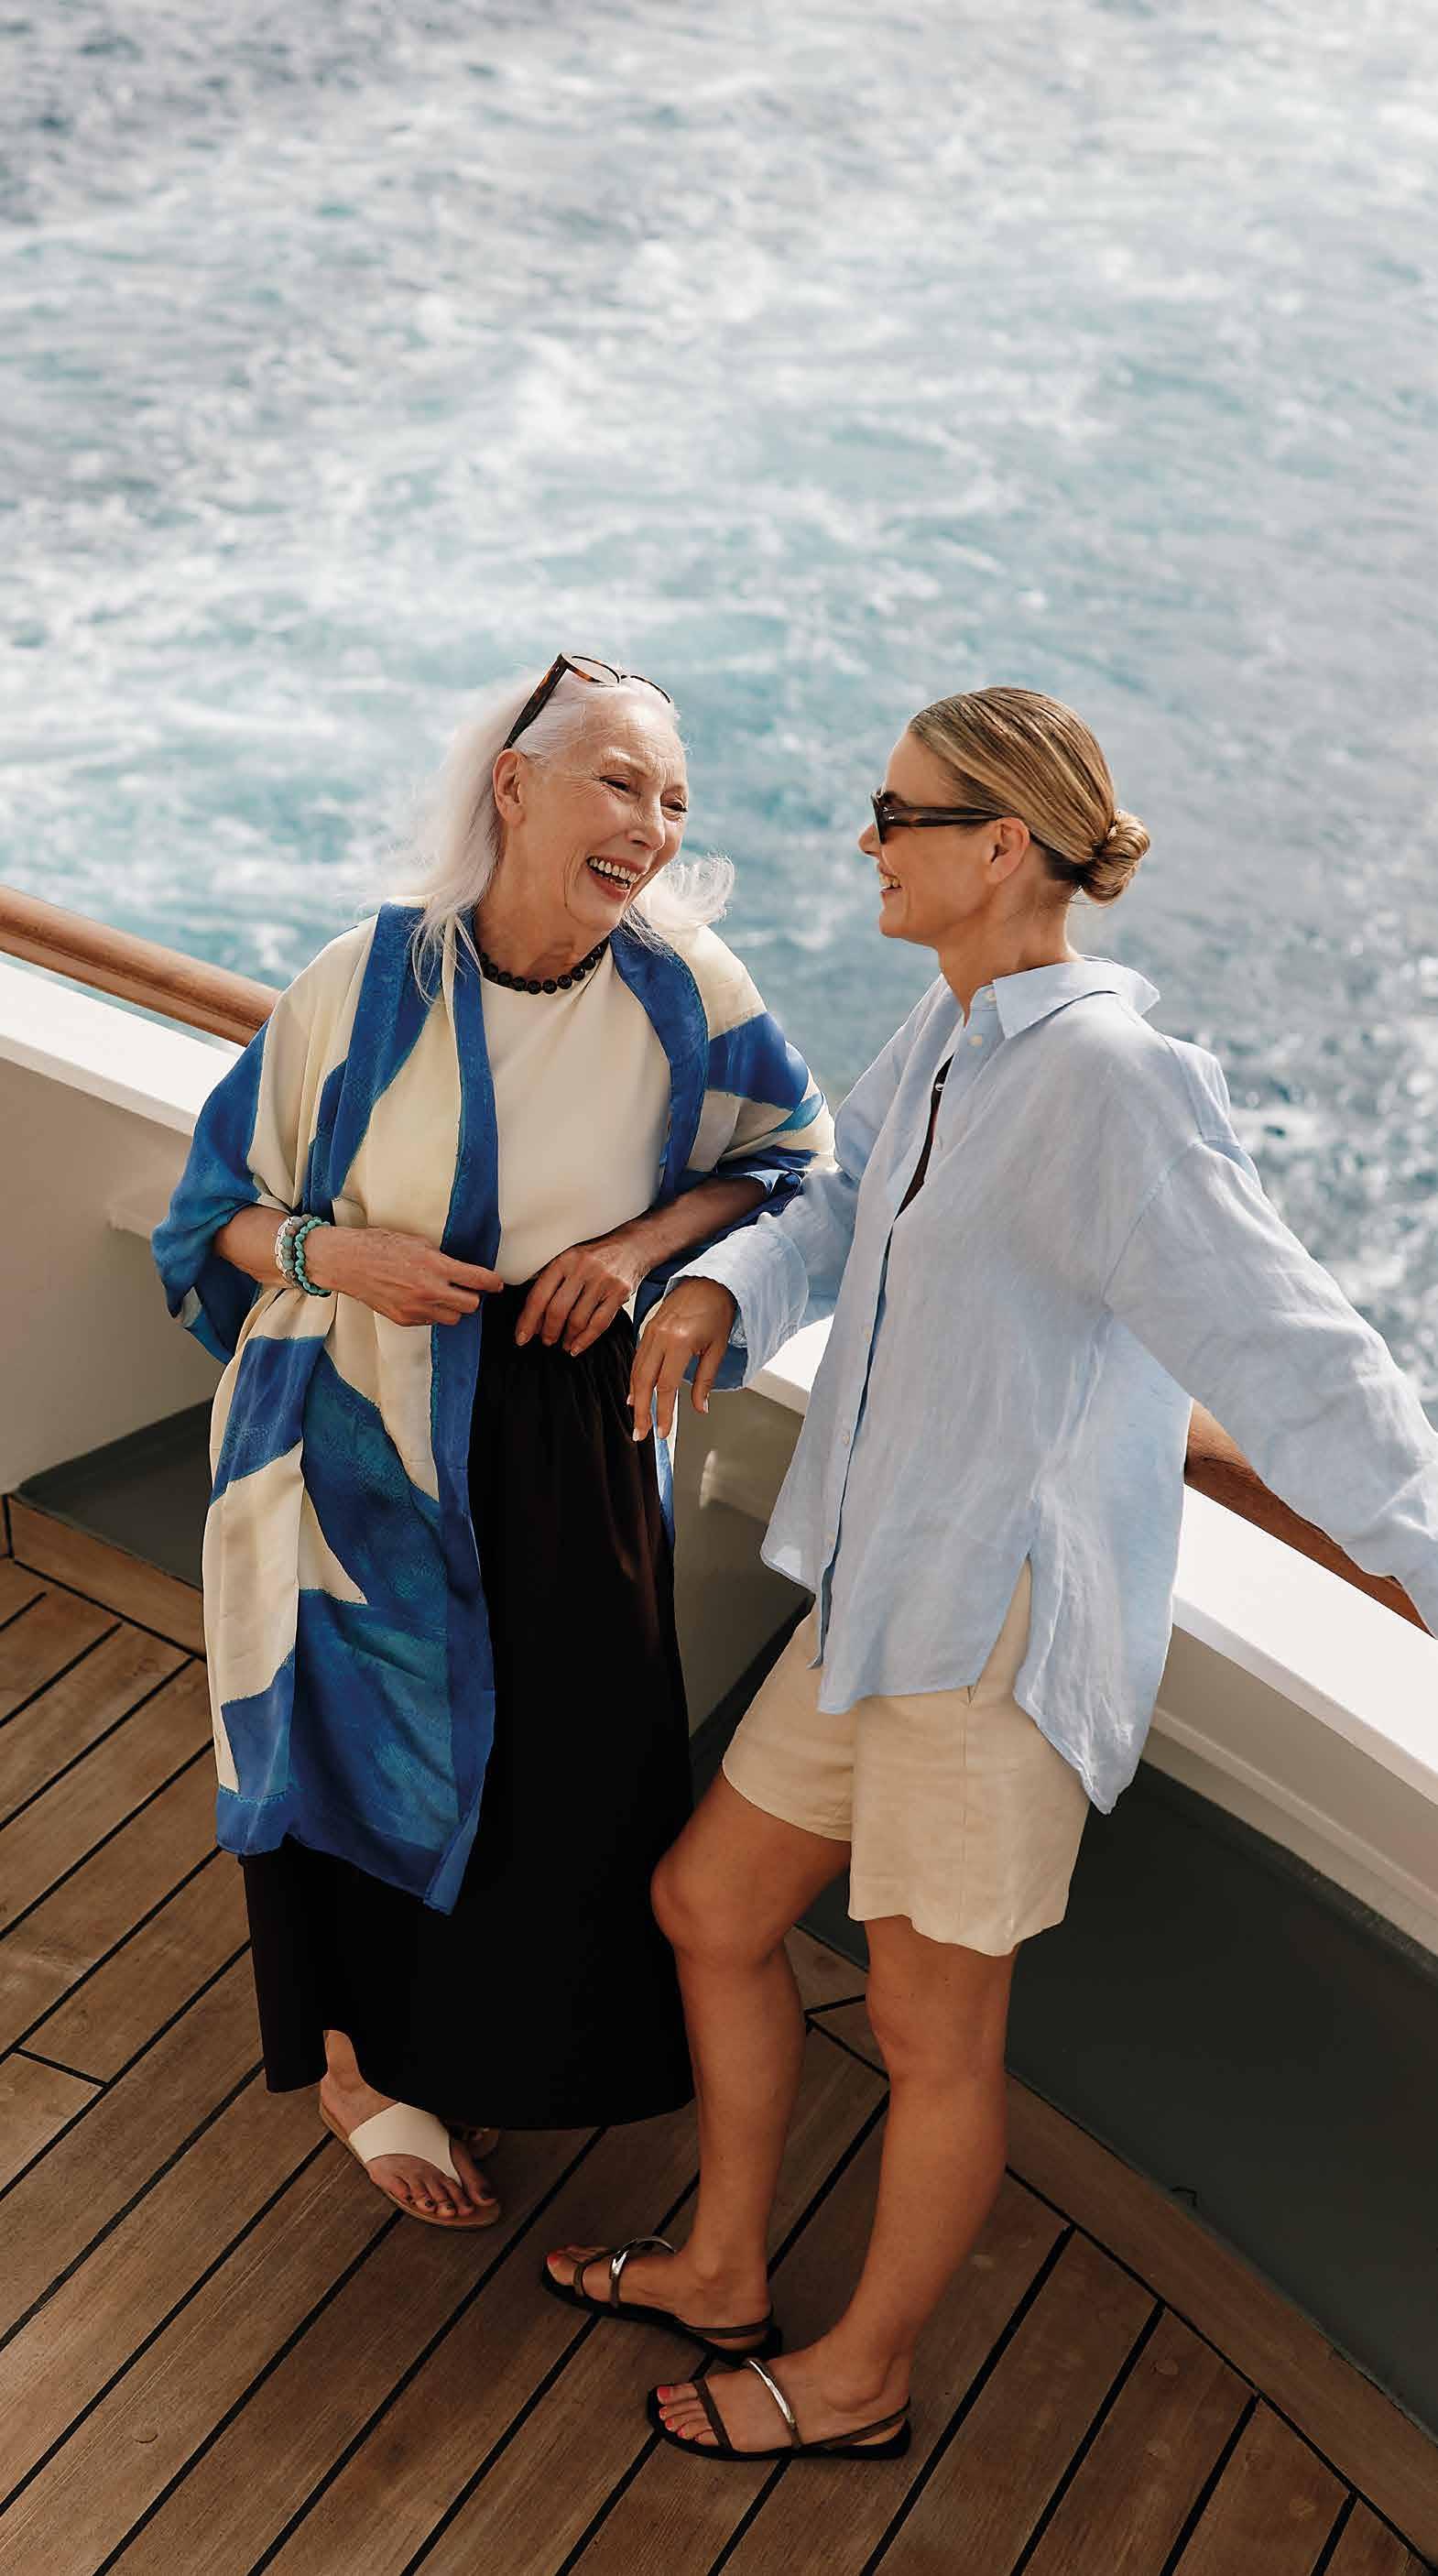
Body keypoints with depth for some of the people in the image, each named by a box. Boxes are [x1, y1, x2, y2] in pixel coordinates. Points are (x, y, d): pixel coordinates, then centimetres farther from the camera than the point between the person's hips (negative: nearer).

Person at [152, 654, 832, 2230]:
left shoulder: (680, 987, -12)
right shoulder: (367, 980, -15)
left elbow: (789, 1156, 3)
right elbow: (223, 1202, -3)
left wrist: (642, 1243, -13)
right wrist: (333, 1252, -24)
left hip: (564, 1440, 2)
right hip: (358, 1431, -2)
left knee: (564, 1760, 12)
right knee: (359, 1739, 13)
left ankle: (456, 2056, 43)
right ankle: (355, 2062, 40)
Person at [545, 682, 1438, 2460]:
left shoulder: (1101, 1071, -23)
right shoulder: (950, 1035, 6)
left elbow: (1285, 1350, -28)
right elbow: (838, 1207, 16)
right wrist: (716, 1286, -5)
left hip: (1000, 1623, -9)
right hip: (884, 1602, 10)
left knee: (931, 2037, 11)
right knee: (709, 1906, 22)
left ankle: (862, 2378, 35)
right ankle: (723, 2270, 43)